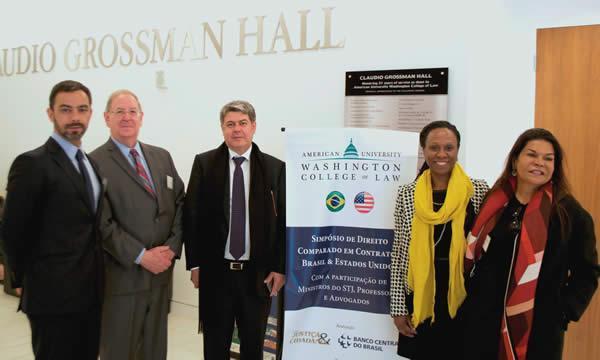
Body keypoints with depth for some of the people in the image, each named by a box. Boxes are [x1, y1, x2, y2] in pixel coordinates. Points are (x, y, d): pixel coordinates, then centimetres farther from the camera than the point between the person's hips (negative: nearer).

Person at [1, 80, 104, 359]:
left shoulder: (91, 162, 11)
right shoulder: (32, 163, -12)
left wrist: (95, 277, 11)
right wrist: (28, 279, -2)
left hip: (90, 291, 7)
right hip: (53, 295, -7)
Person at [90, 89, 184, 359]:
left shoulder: (162, 157, 11)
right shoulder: (95, 162, -8)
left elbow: (180, 203, 9)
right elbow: (101, 223, -14)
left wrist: (172, 247, -5)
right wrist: (141, 256, -16)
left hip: (161, 271, 5)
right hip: (121, 275, -5)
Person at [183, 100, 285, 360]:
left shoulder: (275, 168, -1)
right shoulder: (204, 163, -1)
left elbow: (284, 222, -1)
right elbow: (191, 215, 0)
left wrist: (280, 268, -3)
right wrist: (194, 263, -3)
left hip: (258, 273, 0)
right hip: (215, 271, 0)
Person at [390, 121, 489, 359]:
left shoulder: (478, 191, -2)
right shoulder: (407, 194, 0)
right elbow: (398, 254, 2)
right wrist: (398, 307, 1)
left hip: (464, 298, 0)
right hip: (421, 299, 1)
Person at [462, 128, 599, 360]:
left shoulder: (570, 212, -6)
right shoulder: (493, 204, 3)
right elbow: (472, 257, 12)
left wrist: (563, 313, -9)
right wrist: (470, 301, 5)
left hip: (540, 331, -3)